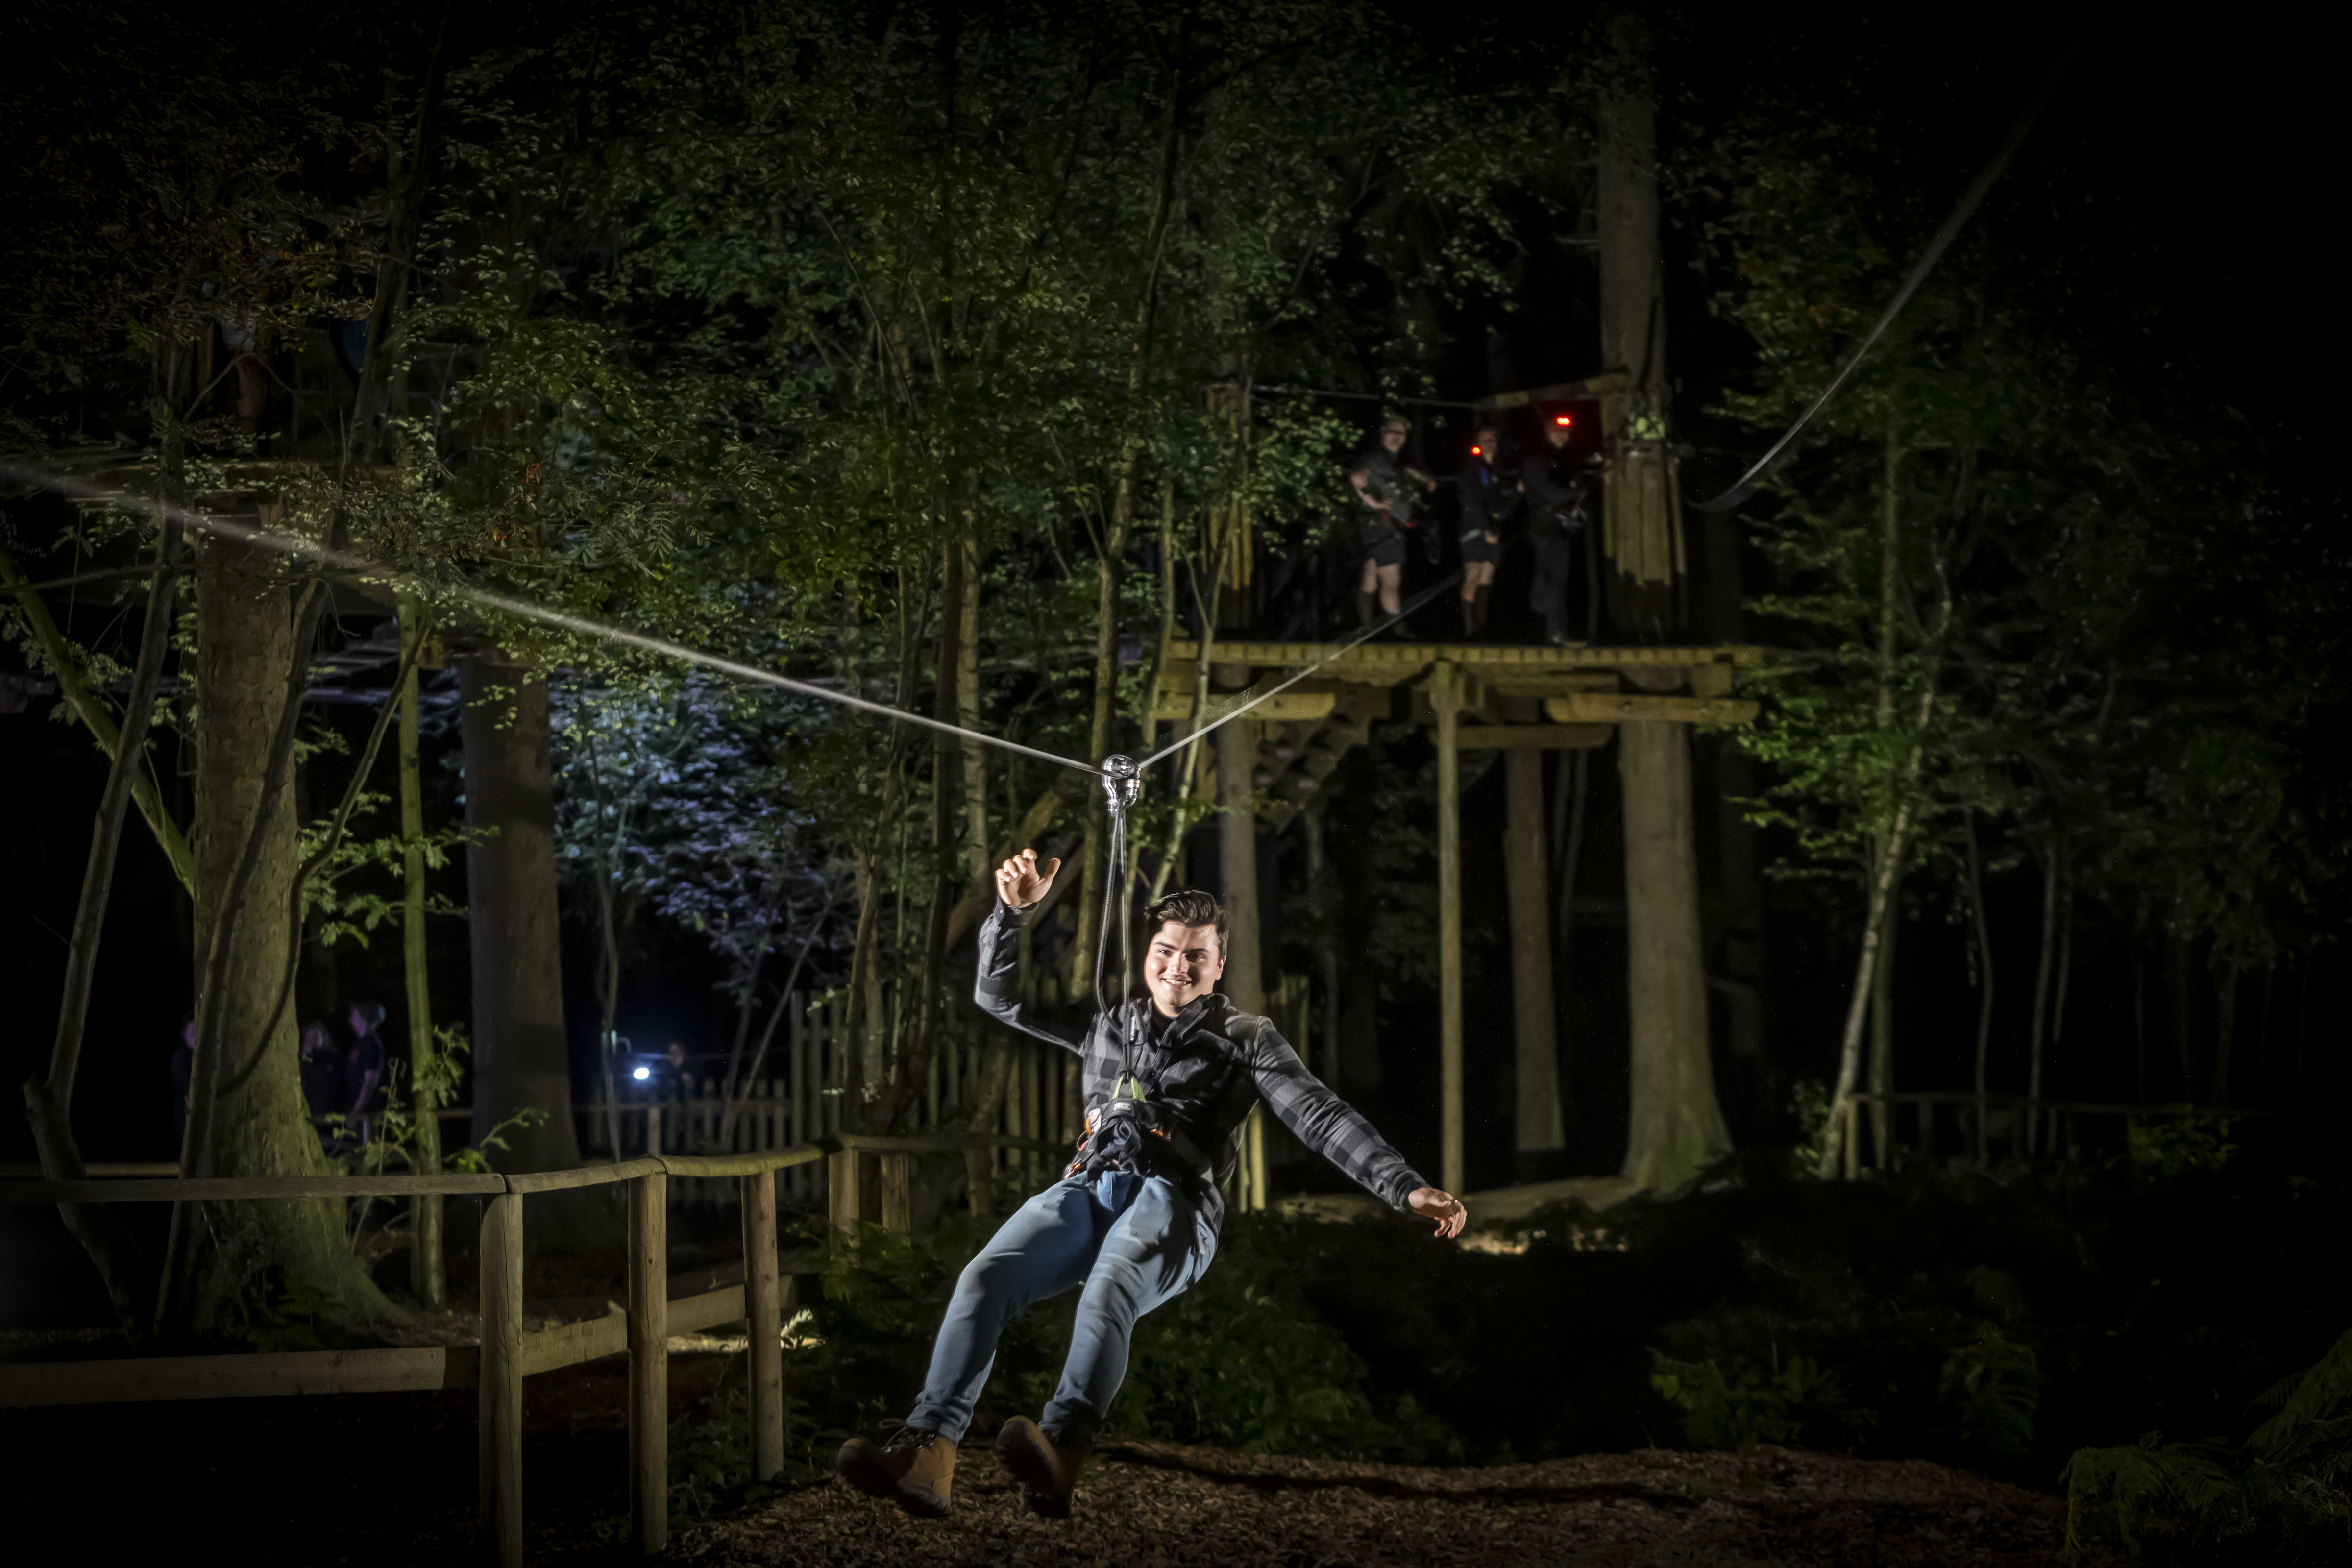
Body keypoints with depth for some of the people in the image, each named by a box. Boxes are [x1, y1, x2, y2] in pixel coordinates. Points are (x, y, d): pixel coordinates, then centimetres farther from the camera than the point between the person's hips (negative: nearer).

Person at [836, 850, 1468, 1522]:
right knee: (986, 1275, -27)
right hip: (1086, 1189, 4)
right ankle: (928, 1452, -44)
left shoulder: (1244, 1037, 18)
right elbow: (999, 995, 31)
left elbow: (1321, 1116, 7)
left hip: (1174, 1202, -4)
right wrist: (1013, 910, 14)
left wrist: (1407, 1188, -6)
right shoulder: (1106, 1024, 29)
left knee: (1110, 1289, -39)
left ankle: (1060, 1453, -64)